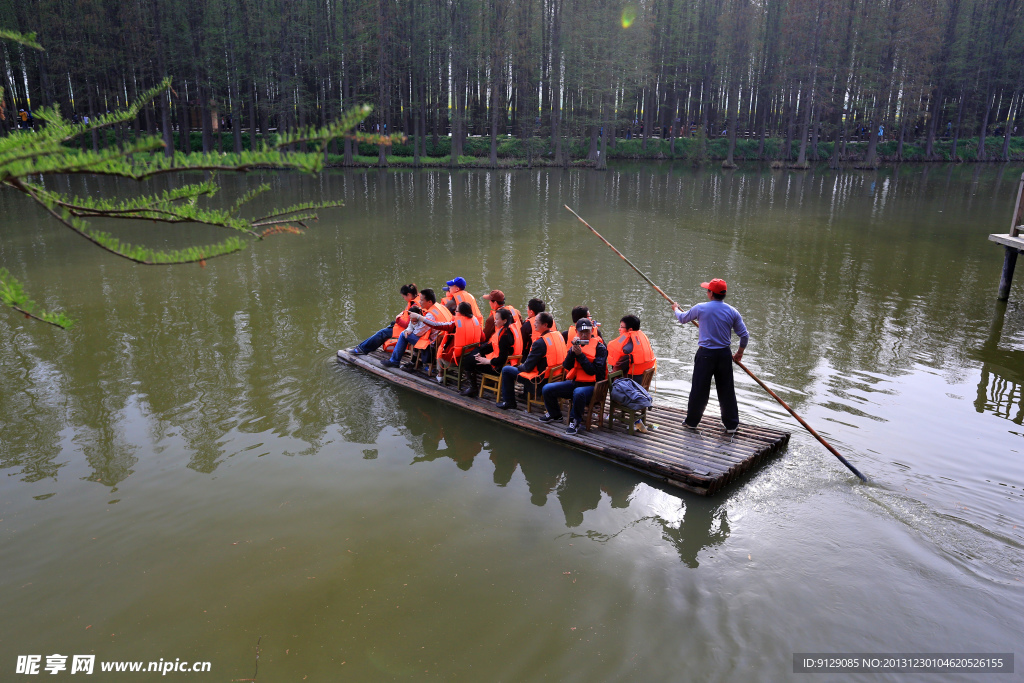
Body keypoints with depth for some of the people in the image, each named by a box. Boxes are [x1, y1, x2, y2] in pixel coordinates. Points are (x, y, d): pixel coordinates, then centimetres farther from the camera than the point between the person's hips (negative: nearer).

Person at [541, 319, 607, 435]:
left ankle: (577, 421, -15)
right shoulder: (576, 344, 11)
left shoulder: (600, 347, -6)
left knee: (578, 392, -40)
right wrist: (573, 351, -16)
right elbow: (566, 366, 0)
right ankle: (554, 414, 24)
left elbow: (595, 371, -17)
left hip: (592, 385, -6)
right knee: (547, 389, -4)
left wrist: (580, 355, -19)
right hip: (575, 382, 6)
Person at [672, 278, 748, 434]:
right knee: (727, 390, 10)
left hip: (705, 354, -2)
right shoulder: (732, 312, 0)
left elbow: (682, 319, 12)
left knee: (699, 390, 7)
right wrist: (739, 353, 19)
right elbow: (744, 336, 2)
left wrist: (675, 309, 34)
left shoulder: (701, 308, -6)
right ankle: (731, 425, 17)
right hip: (725, 354, 2)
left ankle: (691, 422, 19)